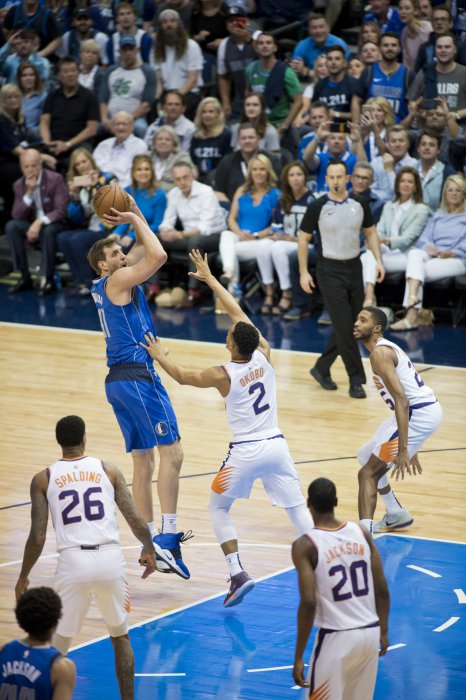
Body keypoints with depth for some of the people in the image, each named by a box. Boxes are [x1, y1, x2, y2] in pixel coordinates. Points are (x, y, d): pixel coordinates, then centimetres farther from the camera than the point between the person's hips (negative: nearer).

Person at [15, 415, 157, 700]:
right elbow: (136, 522, 3)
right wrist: (149, 550, 22)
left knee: (56, 645, 13)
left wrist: (23, 577, 12)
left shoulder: (43, 479, 5)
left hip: (72, 561, -1)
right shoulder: (109, 470, 7)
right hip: (110, 559, 1)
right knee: (120, 636, 21)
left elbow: (38, 538, -1)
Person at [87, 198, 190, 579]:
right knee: (171, 451, -14)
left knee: (143, 460, 10)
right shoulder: (116, 280, -8)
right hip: (137, 373, -10)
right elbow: (158, 254, -19)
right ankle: (167, 536, -23)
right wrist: (135, 219, -6)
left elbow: (146, 248, 26)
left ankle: (150, 543, 11)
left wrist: (135, 213, 15)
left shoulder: (104, 286, 17)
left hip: (118, 380, 10)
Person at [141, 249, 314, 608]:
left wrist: (159, 356, 26)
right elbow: (238, 311, 11)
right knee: (298, 508, 8)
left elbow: (182, 376, 8)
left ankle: (238, 574, 0)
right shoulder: (264, 356, -1)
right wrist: (210, 279, 19)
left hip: (245, 452, -4)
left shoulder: (223, 375, -11)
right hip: (276, 445, 4)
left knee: (218, 508, 14)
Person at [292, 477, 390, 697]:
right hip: (370, 634, 5)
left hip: (335, 638, -5)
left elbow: (308, 603, -18)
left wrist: (298, 657, -13)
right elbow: (382, 590, 5)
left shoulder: (305, 546, -12)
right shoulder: (361, 533, 3)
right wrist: (383, 631, 18)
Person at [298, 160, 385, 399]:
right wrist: (303, 272, -6)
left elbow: (370, 232, 12)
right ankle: (356, 380, -2)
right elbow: (303, 239, -2)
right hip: (330, 270, -5)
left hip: (354, 268, 5)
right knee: (344, 327, -8)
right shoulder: (318, 207, -9)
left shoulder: (360, 204, 1)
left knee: (347, 327, 9)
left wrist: (378, 260, 0)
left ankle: (322, 368, 26)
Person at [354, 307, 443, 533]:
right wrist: (410, 451, 28)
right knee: (366, 457, 24)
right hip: (424, 410, 10)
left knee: (368, 472, -11)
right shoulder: (388, 349, 19)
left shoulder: (379, 353, -13)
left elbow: (401, 401, -23)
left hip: (419, 413, -10)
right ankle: (397, 515, 36)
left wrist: (403, 450, -26)